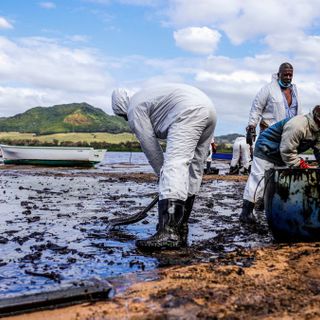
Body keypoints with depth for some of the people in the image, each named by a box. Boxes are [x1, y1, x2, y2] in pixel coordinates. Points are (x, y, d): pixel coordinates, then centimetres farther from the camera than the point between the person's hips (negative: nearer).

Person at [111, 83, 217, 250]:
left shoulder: (134, 109, 6)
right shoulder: (145, 96, 33)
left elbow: (150, 146, 4)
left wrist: (162, 174, 14)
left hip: (190, 112, -10)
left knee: (174, 166, -17)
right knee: (193, 170, 10)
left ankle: (168, 233, -27)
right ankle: (180, 231, 16)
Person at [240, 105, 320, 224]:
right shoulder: (296, 126, -34)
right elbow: (287, 152, -33)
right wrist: (304, 166, -30)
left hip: (281, 155, 10)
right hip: (265, 151, -10)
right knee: (258, 179, -11)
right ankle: (246, 212, -7)